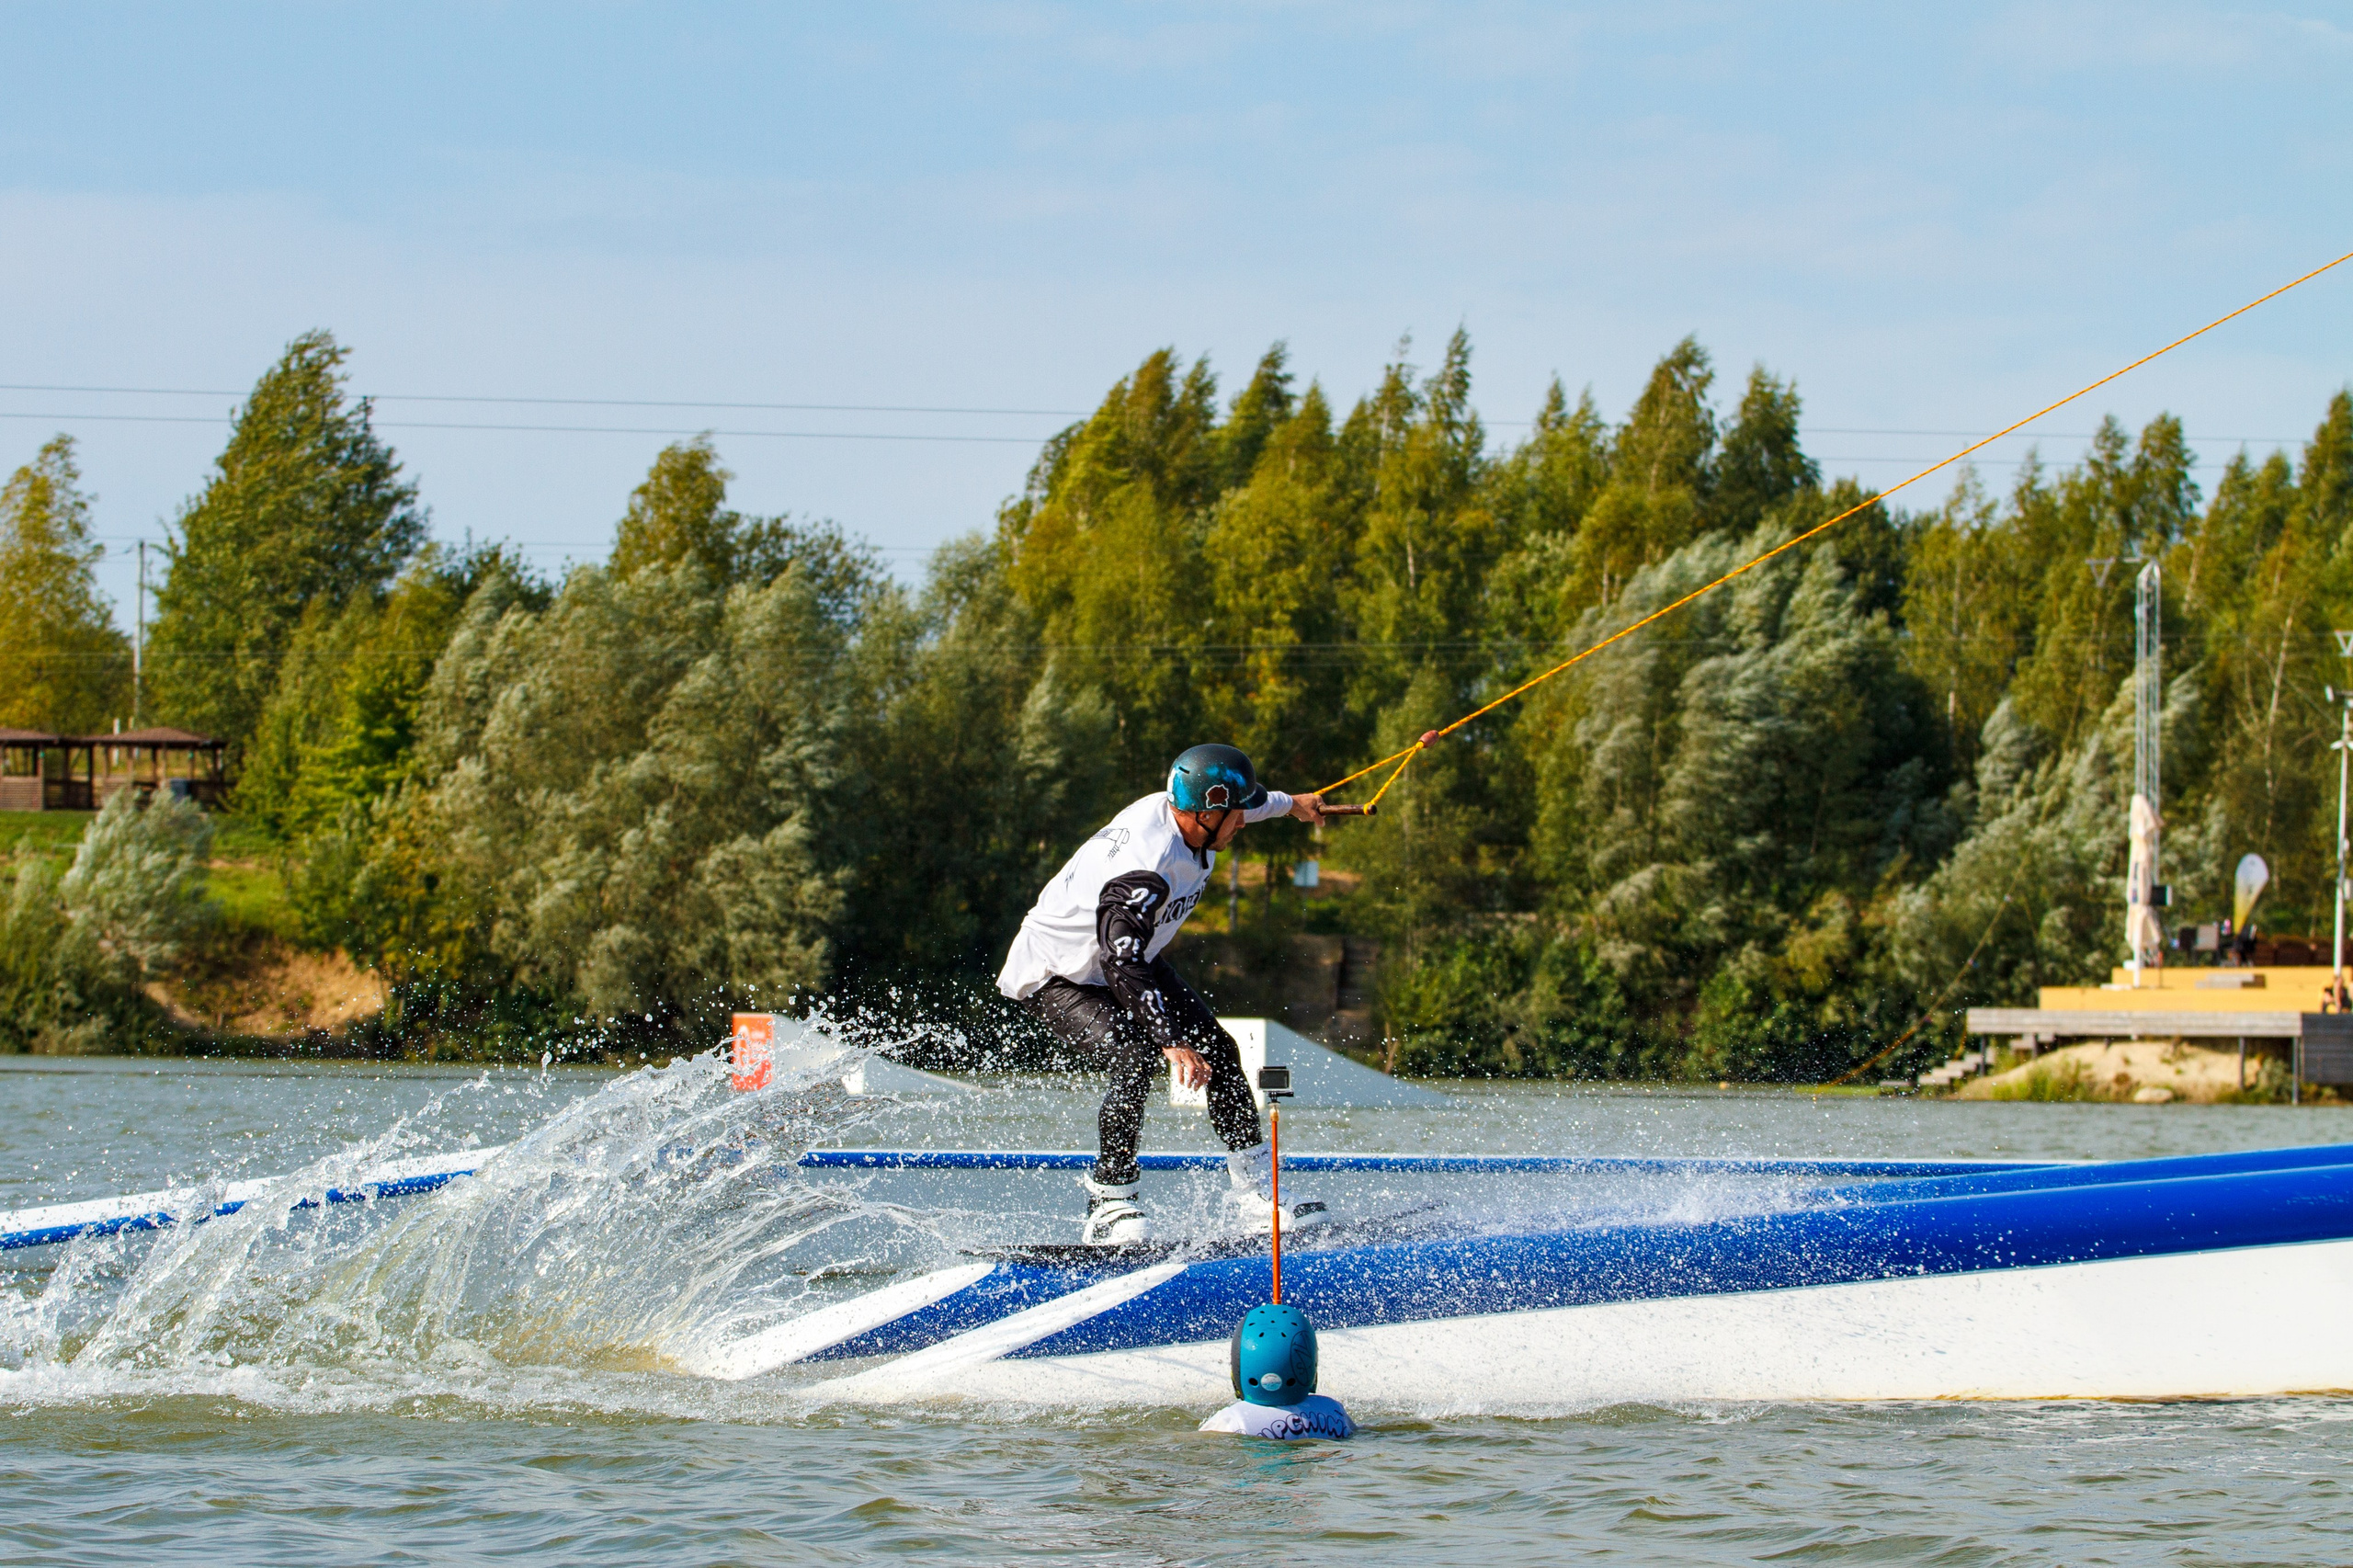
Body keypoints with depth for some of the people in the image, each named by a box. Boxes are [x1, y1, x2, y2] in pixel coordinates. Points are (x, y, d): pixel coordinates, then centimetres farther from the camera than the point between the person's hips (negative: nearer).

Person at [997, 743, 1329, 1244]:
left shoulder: (1184, 813, -11)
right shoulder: (1144, 872, -39)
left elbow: (1247, 803, 15)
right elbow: (1122, 969, -44)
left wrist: (1290, 804, 34)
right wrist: (1172, 1043, -50)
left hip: (1129, 957, 9)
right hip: (1056, 974, -9)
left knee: (1217, 1051, -1)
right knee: (1135, 1060, -30)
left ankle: (1254, 1193, 8)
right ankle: (1108, 1210, -21)